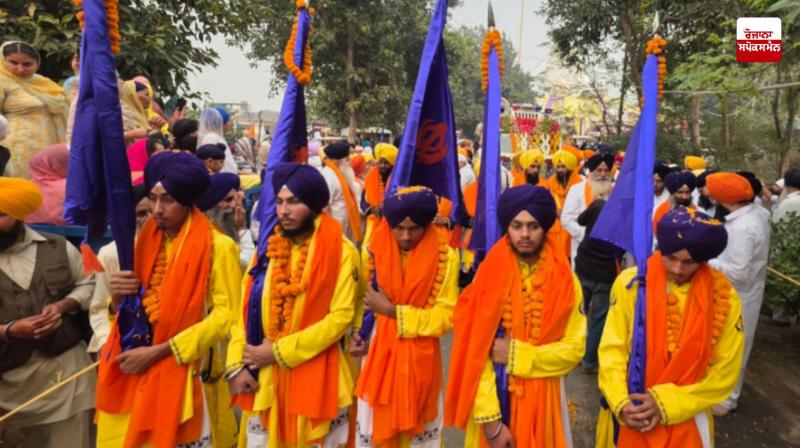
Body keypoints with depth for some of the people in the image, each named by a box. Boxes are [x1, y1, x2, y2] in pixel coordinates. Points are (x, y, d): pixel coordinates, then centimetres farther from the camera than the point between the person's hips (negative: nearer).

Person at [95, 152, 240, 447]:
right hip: (133, 371, 5)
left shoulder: (218, 247, -11)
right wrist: (118, 297, -11)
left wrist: (158, 351, -16)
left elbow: (225, 315, -15)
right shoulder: (143, 241, 7)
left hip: (186, 373, -5)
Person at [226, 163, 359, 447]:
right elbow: (246, 308, 3)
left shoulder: (341, 251, -9)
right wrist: (236, 364, -6)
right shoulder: (268, 246, 4)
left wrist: (279, 351, -15)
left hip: (315, 374, -3)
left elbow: (341, 316, -15)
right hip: (263, 375, 4)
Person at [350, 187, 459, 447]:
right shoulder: (374, 250, -4)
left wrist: (393, 311, -20)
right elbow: (361, 300, 6)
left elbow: (446, 316, -13)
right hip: (378, 356, 2)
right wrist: (357, 334, -11)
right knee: (374, 427, 13)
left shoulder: (445, 257, -12)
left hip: (420, 359, -2)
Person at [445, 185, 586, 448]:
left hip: (542, 401, 2)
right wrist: (490, 418, -17)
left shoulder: (565, 281, -5)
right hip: (494, 399, -1)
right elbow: (475, 353, -12)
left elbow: (574, 348, -5)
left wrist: (517, 355, -17)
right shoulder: (489, 276, -11)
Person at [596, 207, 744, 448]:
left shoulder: (724, 298, -10)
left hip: (686, 420, 0)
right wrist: (622, 403, -20)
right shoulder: (630, 282, -12)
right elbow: (612, 348, -9)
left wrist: (665, 403, -14)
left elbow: (724, 372, -6)